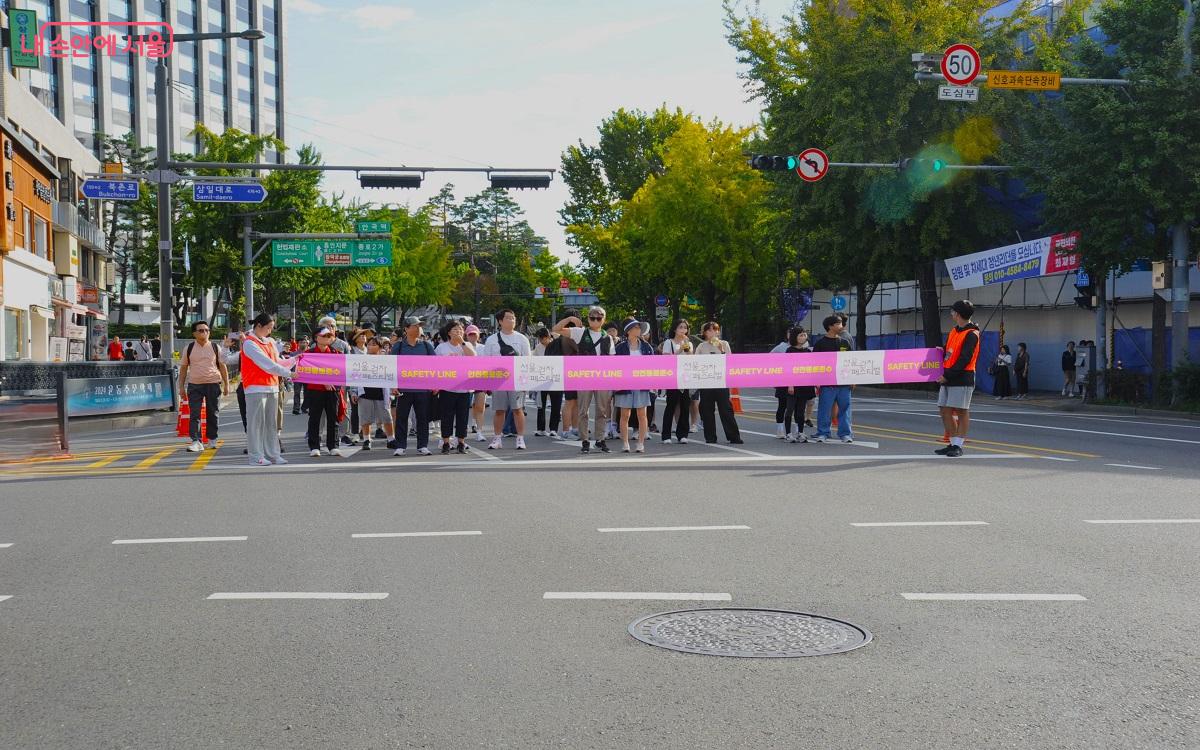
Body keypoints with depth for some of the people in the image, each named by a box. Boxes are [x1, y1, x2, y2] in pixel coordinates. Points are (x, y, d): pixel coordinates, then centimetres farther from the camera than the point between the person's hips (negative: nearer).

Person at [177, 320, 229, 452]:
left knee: (213, 413, 7)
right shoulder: (189, 348, 4)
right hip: (194, 385, 0)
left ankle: (212, 439, 20)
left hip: (213, 384, 0)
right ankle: (196, 441, -12)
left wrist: (226, 385, 3)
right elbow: (183, 368, 9)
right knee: (194, 414, -8)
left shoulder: (215, 347, 4)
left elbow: (222, 366, 7)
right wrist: (181, 386, 5)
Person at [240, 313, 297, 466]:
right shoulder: (249, 343, -8)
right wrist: (288, 373, -18)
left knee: (271, 423, 8)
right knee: (256, 422, -5)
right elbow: (266, 364, -16)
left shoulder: (269, 342, 16)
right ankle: (256, 457, -4)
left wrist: (295, 359, 6)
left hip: (272, 387, 8)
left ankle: (272, 454, 11)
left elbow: (278, 363, 18)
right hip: (256, 388, -8)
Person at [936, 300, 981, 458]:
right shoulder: (953, 332, 17)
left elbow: (964, 360, -16)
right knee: (945, 410, 7)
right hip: (947, 378, 9)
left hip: (962, 378, -9)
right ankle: (953, 443, 15)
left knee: (961, 411, -4)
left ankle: (958, 446, 0)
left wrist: (948, 376, -18)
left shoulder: (971, 334, -10)